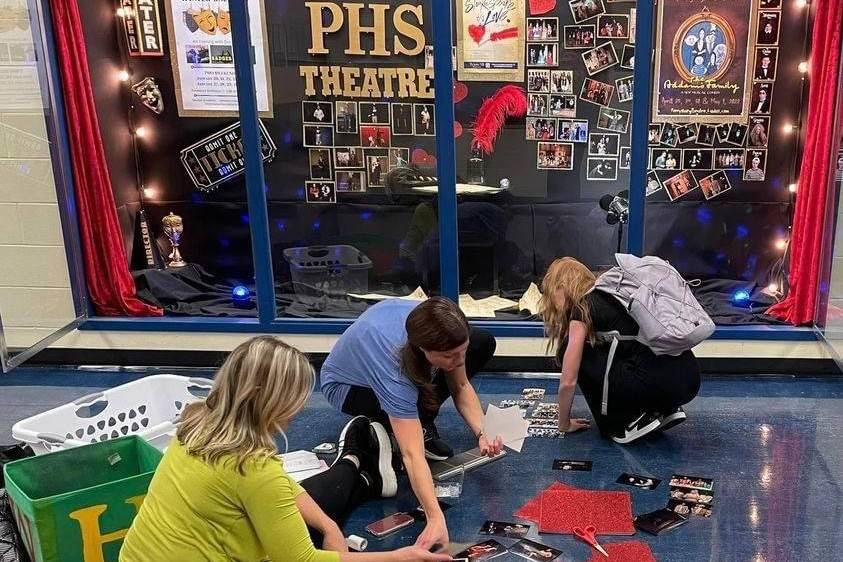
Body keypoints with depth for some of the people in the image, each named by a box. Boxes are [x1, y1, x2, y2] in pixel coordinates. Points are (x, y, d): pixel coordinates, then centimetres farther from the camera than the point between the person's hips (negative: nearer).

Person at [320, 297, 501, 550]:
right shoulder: (394, 369, -45)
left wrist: (481, 432, -29)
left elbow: (461, 386, -13)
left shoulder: (441, 330, -30)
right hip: (347, 384, -6)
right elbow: (412, 454, -48)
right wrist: (436, 519, -55)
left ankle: (421, 424, 2)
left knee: (484, 342, -6)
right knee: (418, 408, -38)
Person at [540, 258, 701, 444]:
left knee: (577, 354, 6)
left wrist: (564, 424, 15)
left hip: (662, 384, -8)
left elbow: (568, 382, -2)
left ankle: (629, 421, 5)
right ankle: (665, 409, 16)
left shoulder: (582, 309, 0)